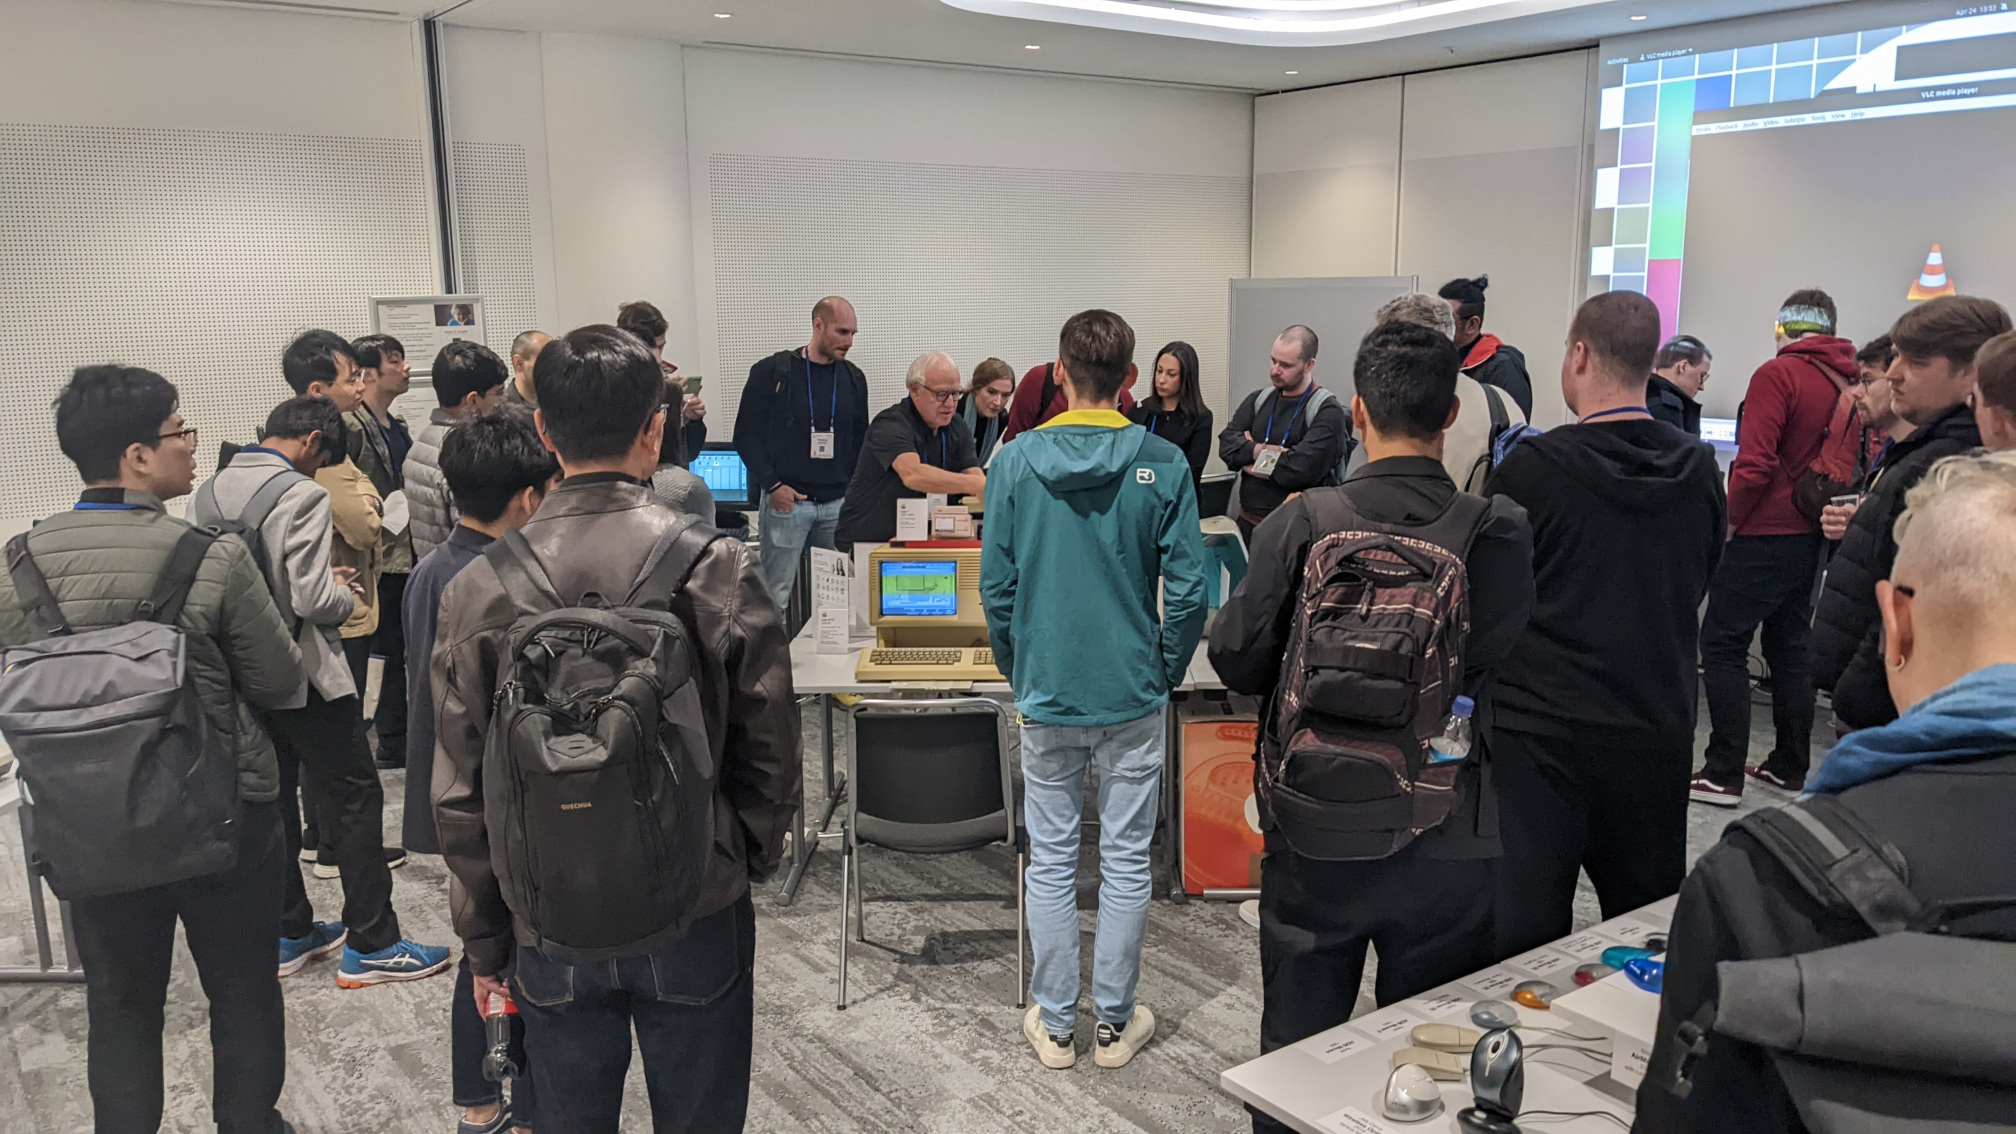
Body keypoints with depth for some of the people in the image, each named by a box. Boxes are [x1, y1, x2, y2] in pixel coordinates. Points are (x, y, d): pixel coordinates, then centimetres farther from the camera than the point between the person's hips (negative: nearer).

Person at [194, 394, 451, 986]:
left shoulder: (209, 493, 5)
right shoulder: (303, 496, -18)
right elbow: (311, 600, -23)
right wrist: (347, 594, -1)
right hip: (304, 677, -7)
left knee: (271, 802, 16)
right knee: (354, 801, 2)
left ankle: (290, 935, 27)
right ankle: (370, 945, 7)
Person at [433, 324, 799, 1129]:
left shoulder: (480, 589, -10)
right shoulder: (717, 568, -15)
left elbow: (461, 794, -5)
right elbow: (770, 748, -8)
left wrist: (486, 942, 8)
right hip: (697, 916, -1)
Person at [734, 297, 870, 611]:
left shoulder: (853, 379, 10)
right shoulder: (772, 372, -3)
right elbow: (746, 435, -2)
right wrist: (771, 485, -12)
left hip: (838, 504, 4)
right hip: (786, 501, -4)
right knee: (776, 594, -3)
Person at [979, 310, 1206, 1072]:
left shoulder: (1016, 461, -5)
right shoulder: (1162, 465, -8)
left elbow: (995, 586, -2)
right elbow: (1188, 590, -8)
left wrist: (1018, 671, 12)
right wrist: (1167, 673, 7)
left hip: (1047, 694, 1)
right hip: (1132, 695, -1)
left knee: (1051, 861, 11)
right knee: (1126, 861, 11)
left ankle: (1055, 1025, 21)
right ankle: (1115, 1023, 22)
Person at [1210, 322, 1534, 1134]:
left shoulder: (1301, 524, -15)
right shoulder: (1502, 532, -13)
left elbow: (1237, 664, -8)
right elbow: (1499, 656, -3)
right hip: (1448, 843, 1)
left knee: (1297, 1048, 17)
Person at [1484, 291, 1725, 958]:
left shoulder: (1532, 467, -12)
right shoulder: (1700, 470, 1)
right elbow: (1699, 584, 14)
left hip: (1539, 727, -4)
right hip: (1658, 728, 5)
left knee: (1522, 934, 1)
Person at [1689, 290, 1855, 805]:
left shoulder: (1777, 374, -13)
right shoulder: (1847, 385, 9)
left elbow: (1755, 463, -20)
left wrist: (1730, 519, -8)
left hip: (1765, 533, -8)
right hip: (1813, 538, 8)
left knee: (1723, 646, -3)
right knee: (1790, 646, 16)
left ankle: (1723, 775, -5)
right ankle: (1789, 767, 24)